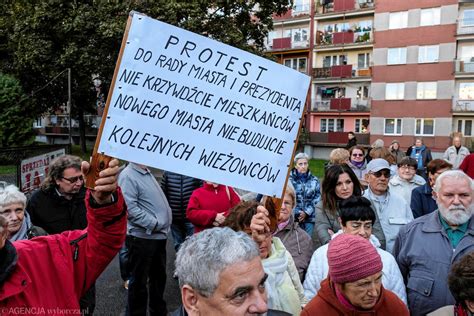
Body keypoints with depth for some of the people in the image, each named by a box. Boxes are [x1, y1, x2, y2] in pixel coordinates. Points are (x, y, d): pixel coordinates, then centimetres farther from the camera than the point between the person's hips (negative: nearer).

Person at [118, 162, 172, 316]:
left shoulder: (147, 173, 12)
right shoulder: (128, 176, -17)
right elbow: (130, 208, -25)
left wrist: (163, 224, 10)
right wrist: (154, 223, -20)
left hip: (159, 235, 9)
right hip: (142, 238, -9)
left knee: (159, 275, 22)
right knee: (139, 280, 7)